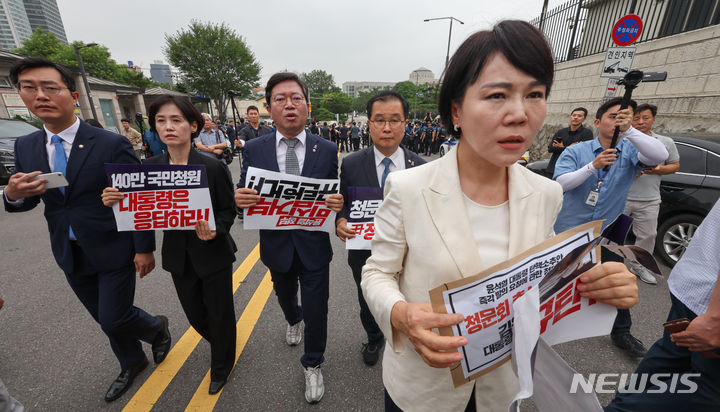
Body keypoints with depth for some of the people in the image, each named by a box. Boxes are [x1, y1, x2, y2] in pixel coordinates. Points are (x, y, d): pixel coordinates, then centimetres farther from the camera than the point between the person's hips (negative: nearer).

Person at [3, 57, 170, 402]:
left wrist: (145, 249, -14)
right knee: (107, 319, 19)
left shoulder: (112, 144, -15)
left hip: (114, 250, -5)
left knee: (114, 319, 2)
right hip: (70, 255, 6)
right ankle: (132, 364, 43)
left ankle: (156, 327, 35)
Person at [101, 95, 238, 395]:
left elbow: (228, 210, -10)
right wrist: (115, 202, -16)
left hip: (213, 253, -4)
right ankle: (223, 343, 54)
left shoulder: (213, 167, -15)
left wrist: (215, 230, -29)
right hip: (178, 256, 5)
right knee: (195, 313, 20)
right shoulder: (150, 167, -2)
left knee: (219, 313, 12)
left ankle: (221, 368, 41)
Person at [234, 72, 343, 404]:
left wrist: (337, 205, -26)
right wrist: (240, 199, -26)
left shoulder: (327, 150, -8)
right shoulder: (254, 149, -5)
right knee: (285, 295, 29)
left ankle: (313, 364, 38)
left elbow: (336, 196, -3)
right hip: (277, 244, 3)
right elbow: (243, 196, -2)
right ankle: (293, 320, 65)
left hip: (314, 245, -2)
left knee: (315, 308, 10)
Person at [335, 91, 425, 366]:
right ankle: (374, 339, 58)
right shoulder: (351, 164, -10)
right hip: (365, 253, 0)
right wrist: (340, 221, -23)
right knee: (368, 304, 25)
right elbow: (342, 203, -2)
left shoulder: (419, 167, -8)